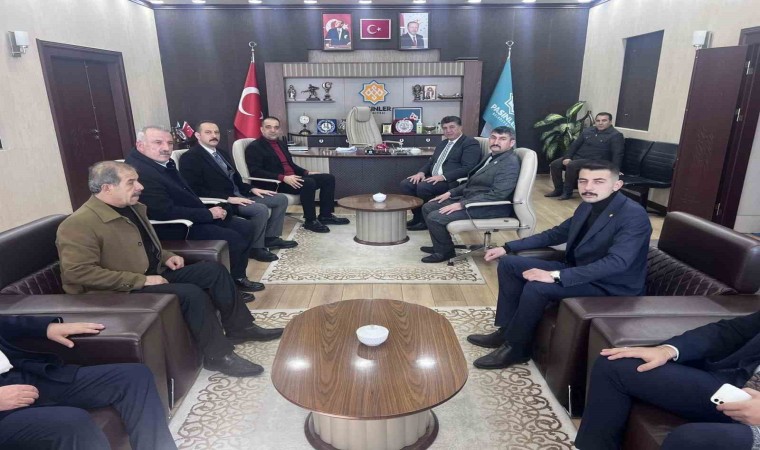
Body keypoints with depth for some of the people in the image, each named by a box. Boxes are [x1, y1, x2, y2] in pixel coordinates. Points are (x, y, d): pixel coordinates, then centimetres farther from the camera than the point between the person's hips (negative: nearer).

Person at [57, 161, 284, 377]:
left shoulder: (132, 207, 9)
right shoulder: (79, 224, -18)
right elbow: (78, 272, -26)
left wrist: (166, 257, 5)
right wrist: (142, 280, -26)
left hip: (155, 273, 10)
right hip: (123, 291, -9)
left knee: (214, 269, 2)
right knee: (191, 293, -28)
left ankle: (240, 327, 10)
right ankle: (218, 355, -13)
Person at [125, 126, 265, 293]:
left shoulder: (164, 162, 7)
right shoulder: (139, 172, -22)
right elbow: (166, 212, -27)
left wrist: (210, 211, -1)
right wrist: (209, 214, -19)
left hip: (195, 218, 10)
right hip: (176, 228, -10)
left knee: (249, 228, 4)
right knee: (234, 240, -20)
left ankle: (237, 277, 16)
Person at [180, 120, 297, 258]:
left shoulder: (222, 153, 17)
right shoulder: (190, 157, -9)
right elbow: (195, 189, -19)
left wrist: (251, 189, 3)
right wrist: (228, 198, -25)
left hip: (239, 195, 9)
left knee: (281, 199, 3)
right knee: (261, 209, -30)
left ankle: (270, 238, 10)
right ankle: (256, 247, -11)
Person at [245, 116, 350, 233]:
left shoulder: (282, 143, 19)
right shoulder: (254, 147, -6)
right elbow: (255, 172, -17)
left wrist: (307, 172, 8)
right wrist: (283, 178, -26)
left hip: (292, 178, 9)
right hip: (275, 183, -9)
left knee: (328, 178, -1)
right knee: (308, 183, -33)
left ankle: (325, 215, 2)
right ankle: (310, 221, -18)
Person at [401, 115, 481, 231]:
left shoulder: (470, 144, -5)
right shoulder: (442, 143, 22)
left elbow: (468, 168, -17)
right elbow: (431, 161, 23)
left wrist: (443, 176, -26)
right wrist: (421, 172, -1)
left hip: (452, 181, -8)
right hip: (434, 178, 8)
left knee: (423, 186, -30)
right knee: (406, 184, -10)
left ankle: (426, 220, -10)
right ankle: (418, 216, 2)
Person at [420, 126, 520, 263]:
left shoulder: (510, 163, -17)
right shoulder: (493, 156, 13)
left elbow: (496, 195, -26)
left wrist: (461, 205, -26)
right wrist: (451, 192, 8)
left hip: (489, 207, -10)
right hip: (469, 197, 10)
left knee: (435, 217, -19)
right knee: (428, 207, 8)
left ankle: (445, 251, 3)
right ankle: (440, 246, 20)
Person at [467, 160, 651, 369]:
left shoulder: (634, 216, -22)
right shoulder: (588, 206, 4)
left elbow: (616, 262, -34)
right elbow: (555, 234, 15)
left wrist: (556, 276, -38)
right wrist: (507, 247, 8)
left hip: (610, 287, -8)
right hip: (578, 270, 9)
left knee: (537, 287, -31)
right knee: (509, 263, 2)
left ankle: (515, 347, -8)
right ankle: (507, 329, 8)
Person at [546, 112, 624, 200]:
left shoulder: (616, 135, -5)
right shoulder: (587, 131, 12)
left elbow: (617, 154, -12)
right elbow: (575, 145, 13)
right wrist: (567, 157, -2)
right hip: (577, 157, 7)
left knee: (571, 165, -33)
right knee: (554, 164, -12)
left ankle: (567, 192, -18)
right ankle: (558, 190, 0)